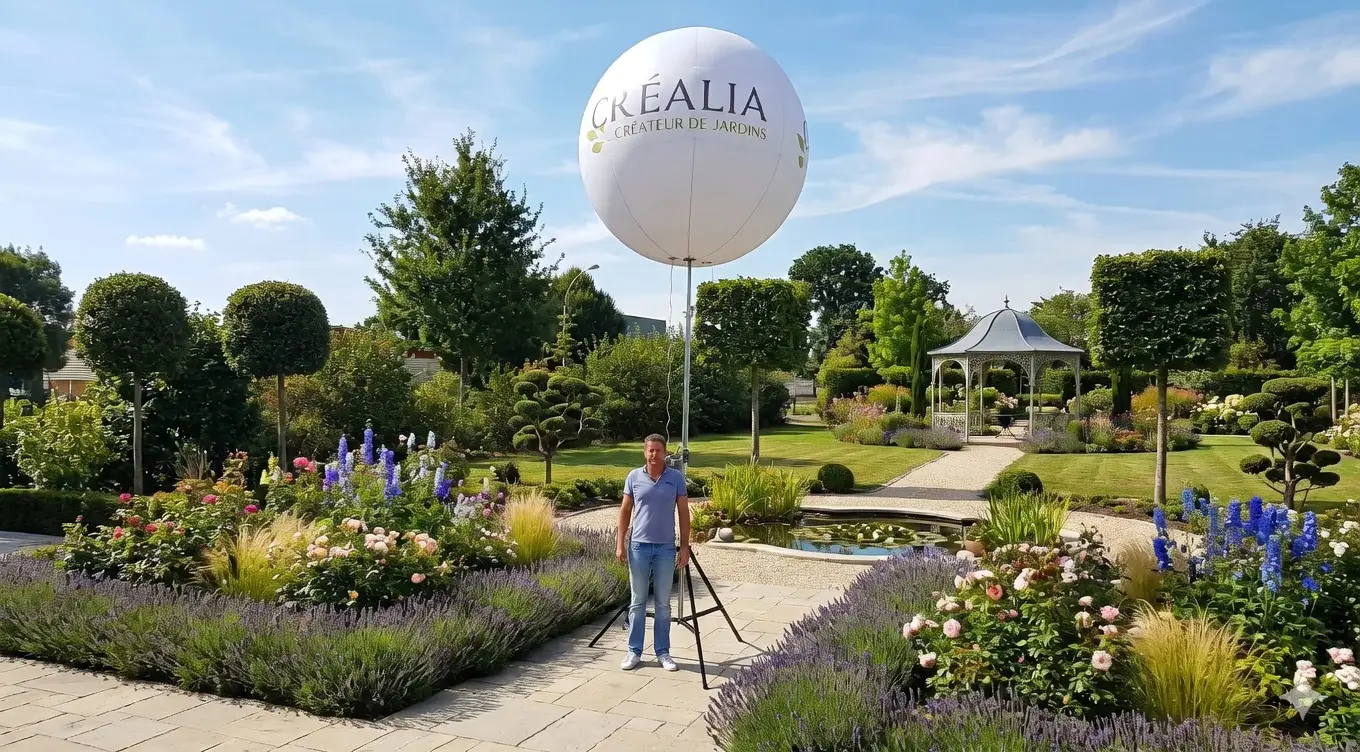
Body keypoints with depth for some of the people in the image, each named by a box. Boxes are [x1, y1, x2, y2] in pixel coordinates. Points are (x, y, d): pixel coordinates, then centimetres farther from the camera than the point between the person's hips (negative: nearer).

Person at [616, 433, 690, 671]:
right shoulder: (634, 477, 1)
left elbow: (683, 513, 2)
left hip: (666, 548, 0)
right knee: (637, 602, 7)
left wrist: (685, 546, -3)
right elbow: (625, 511, 5)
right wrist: (620, 544, 0)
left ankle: (663, 652, 16)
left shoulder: (676, 478, -1)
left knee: (663, 603, 7)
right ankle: (634, 651, 15)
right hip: (638, 546, 0)